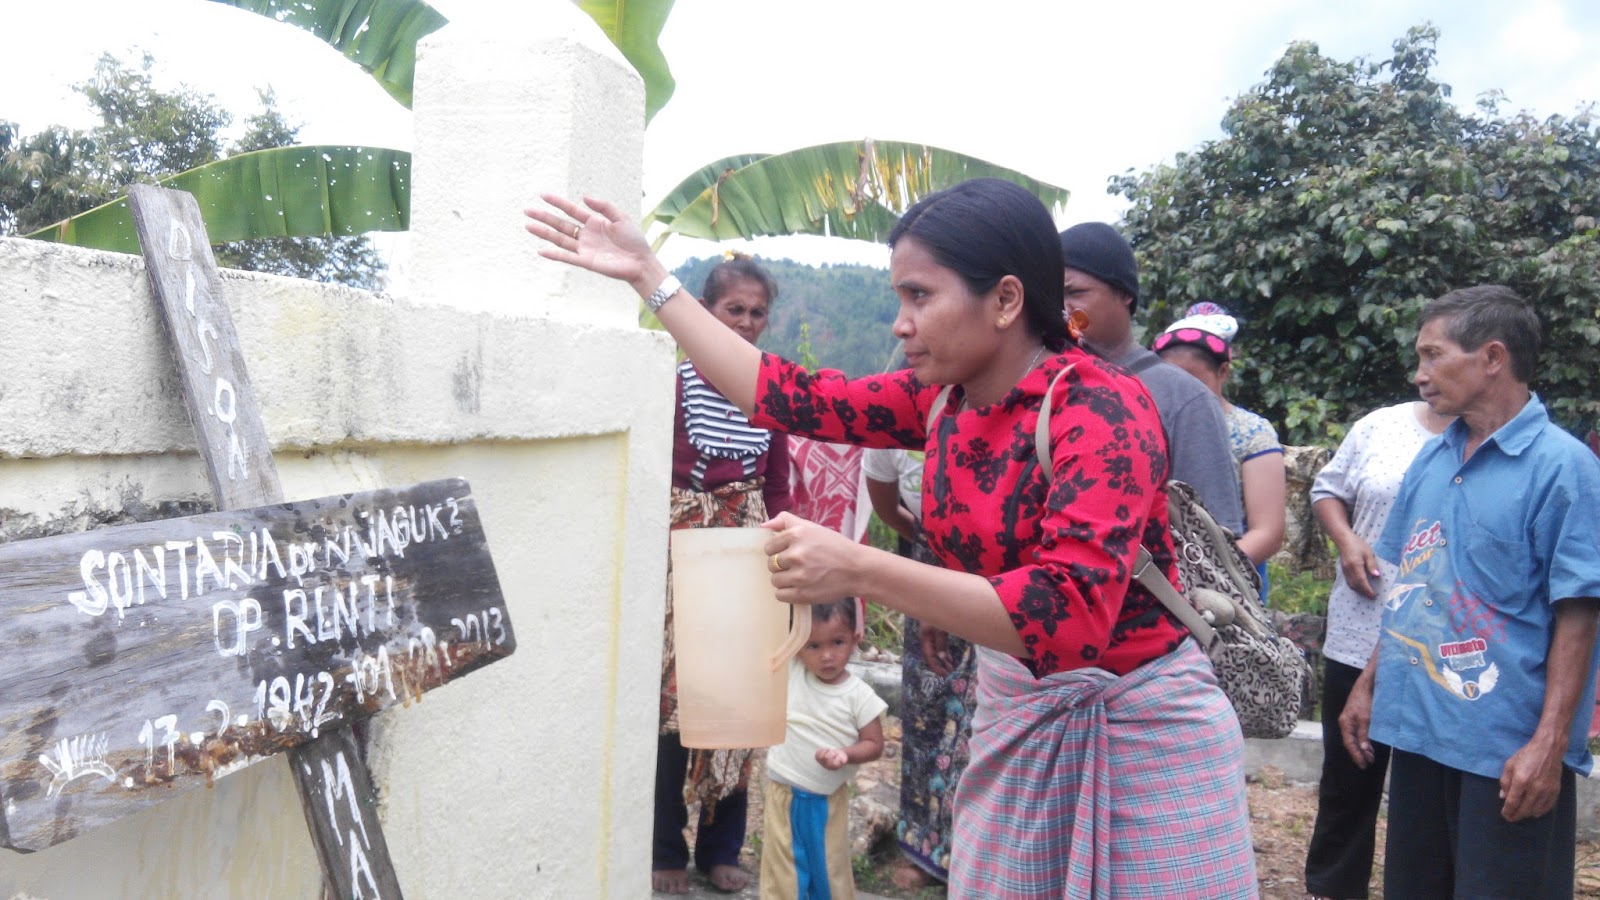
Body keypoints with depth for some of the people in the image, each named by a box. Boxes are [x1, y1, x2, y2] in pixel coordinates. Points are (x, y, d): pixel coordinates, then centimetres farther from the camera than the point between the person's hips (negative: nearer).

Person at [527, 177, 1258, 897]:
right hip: (1015, 720, 6)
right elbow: (791, 396, 0)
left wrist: (859, 571, -38)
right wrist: (648, 276, 2)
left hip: (1137, 731, -6)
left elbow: (1068, 615, -33)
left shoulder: (1102, 409, -22)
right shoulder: (944, 398, -1)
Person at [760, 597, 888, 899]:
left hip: (829, 800, -1)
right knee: (782, 874, 10)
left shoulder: (859, 695, -14)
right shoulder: (790, 671, -10)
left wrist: (845, 754, -25)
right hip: (784, 794, 1)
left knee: (831, 871, 14)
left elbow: (874, 744, -7)